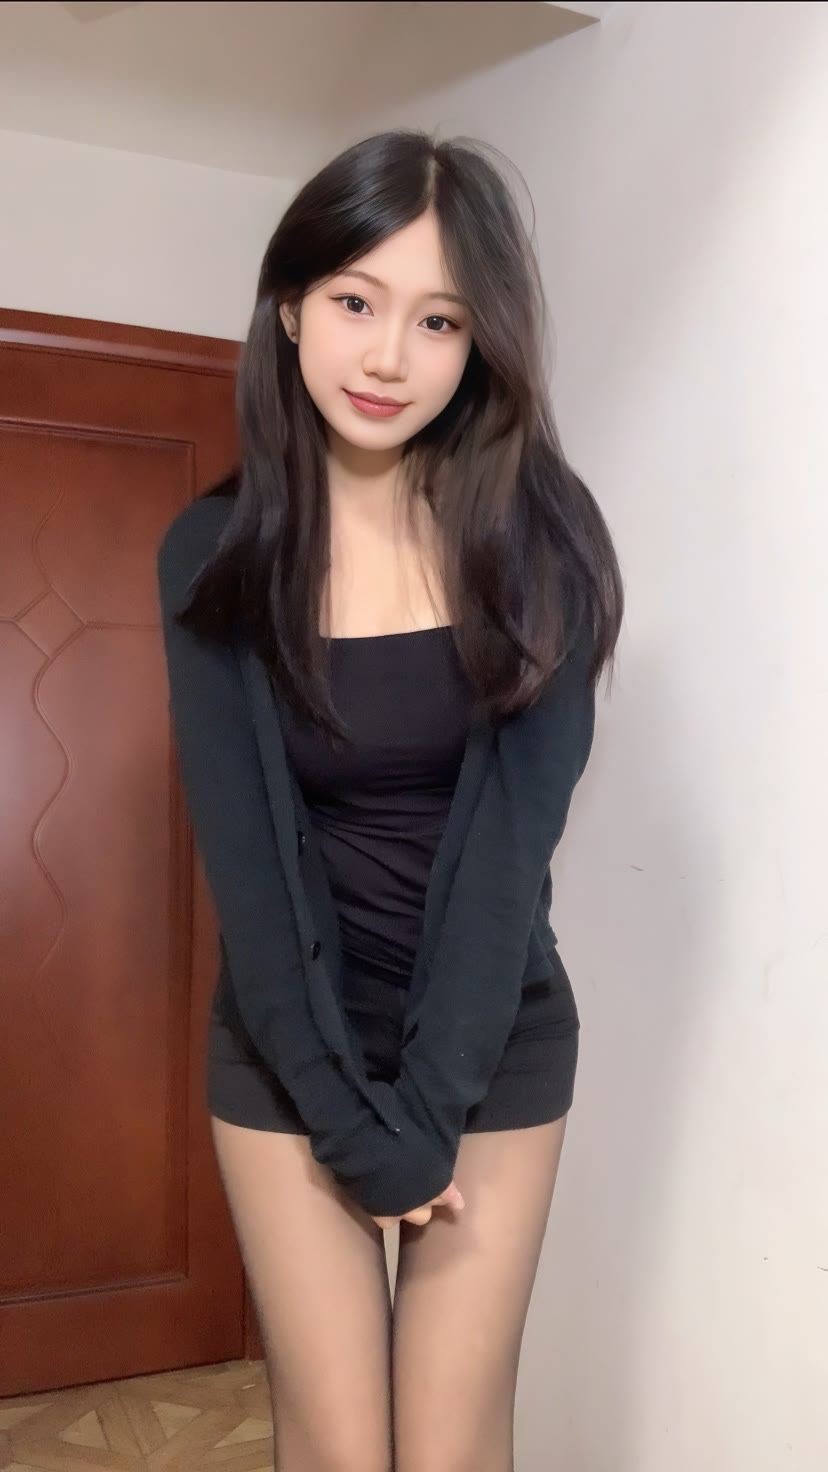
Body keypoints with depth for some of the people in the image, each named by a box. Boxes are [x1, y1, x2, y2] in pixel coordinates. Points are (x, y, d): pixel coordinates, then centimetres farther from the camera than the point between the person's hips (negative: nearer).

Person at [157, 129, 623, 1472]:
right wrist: (352, 1116, -12)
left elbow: (514, 833, -13)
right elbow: (242, 849, -10)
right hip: (288, 1045, 0)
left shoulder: (539, 538, -8)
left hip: (496, 1040, 0)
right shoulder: (216, 550, -7)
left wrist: (423, 1111, -14)